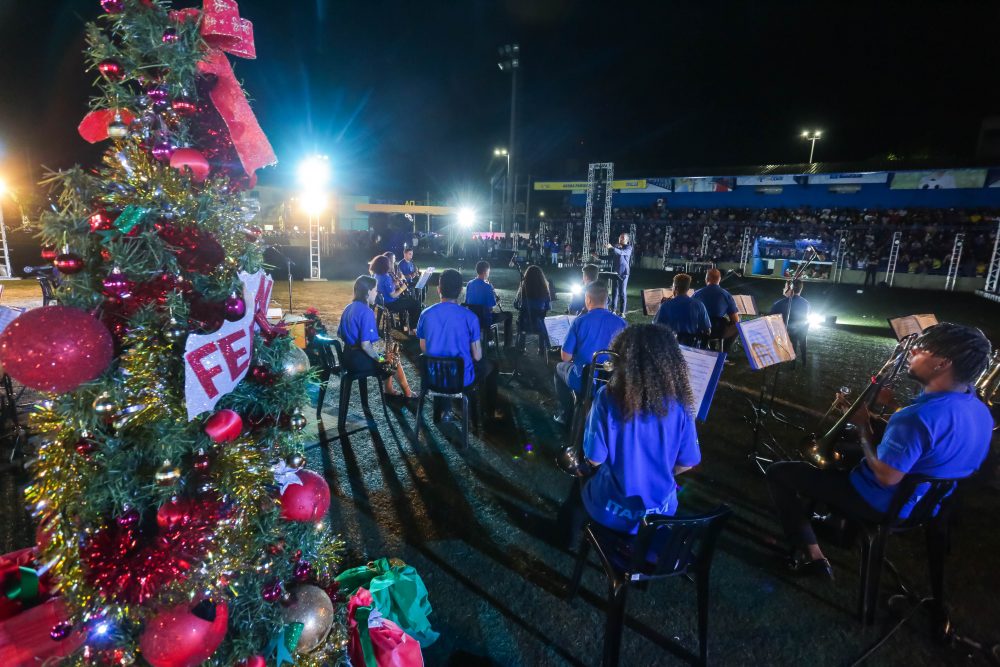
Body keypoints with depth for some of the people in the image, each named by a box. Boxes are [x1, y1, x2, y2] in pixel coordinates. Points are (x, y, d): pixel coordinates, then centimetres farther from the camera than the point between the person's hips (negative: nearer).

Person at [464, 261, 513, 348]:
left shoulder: (469, 284, 0)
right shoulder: (487, 287, -20)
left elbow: (467, 302, 10)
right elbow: (492, 305, -19)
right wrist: (497, 301, 4)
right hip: (484, 320, -7)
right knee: (508, 315, 13)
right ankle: (507, 346, 17)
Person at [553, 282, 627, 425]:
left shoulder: (580, 321, -13)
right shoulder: (620, 323, -7)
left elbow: (566, 357, -9)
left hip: (582, 382, -3)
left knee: (560, 367, 29)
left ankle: (566, 415, 29)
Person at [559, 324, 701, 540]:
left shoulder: (607, 398, -21)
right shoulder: (679, 404, -13)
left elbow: (594, 459, -16)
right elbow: (686, 464, -4)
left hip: (612, 512, -2)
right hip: (662, 511, 3)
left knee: (582, 482, 31)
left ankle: (570, 535, 51)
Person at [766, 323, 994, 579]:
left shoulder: (921, 416, -35)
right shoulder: (979, 411, -4)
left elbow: (885, 477, -29)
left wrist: (863, 426, -18)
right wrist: (893, 416, 3)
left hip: (882, 506, -9)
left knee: (778, 473, -2)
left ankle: (811, 555, 0)